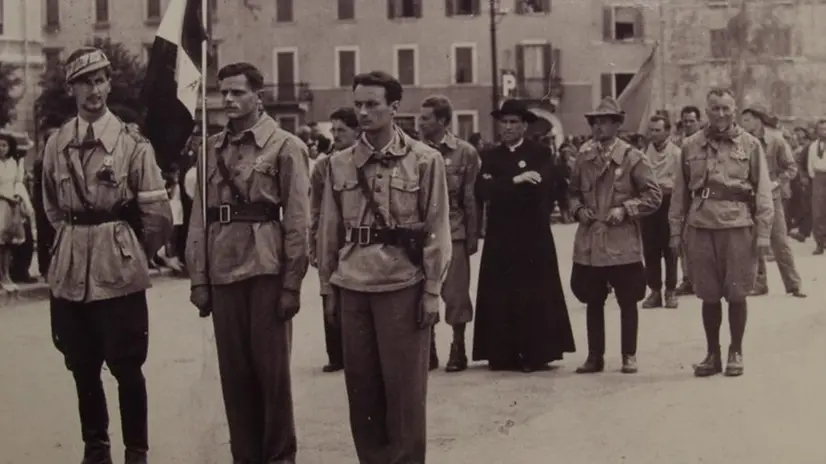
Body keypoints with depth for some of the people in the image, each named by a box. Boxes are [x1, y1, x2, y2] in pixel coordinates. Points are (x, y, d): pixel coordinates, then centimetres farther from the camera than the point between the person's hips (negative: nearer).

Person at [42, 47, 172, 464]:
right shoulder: (56, 144, 3)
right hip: (70, 272, 3)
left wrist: (134, 254, 7)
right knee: (82, 367, 12)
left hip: (119, 273, -3)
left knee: (127, 367, 2)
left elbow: (157, 214, -4)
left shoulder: (132, 144, -7)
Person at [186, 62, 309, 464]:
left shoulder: (284, 147, -1)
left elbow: (298, 220, -4)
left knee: (271, 367, 2)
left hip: (266, 269, -4)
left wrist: (292, 284, -9)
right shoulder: (211, 149, 11)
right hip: (223, 272, 4)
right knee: (233, 370, 7)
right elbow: (199, 217, 9)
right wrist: (198, 279, 4)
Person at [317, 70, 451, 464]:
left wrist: (432, 291, -5)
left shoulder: (424, 161, -1)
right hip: (352, 288, 3)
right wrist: (328, 288, 9)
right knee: (361, 385, 7)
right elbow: (329, 232, 11)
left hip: (402, 286, -3)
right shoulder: (339, 164, 8)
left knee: (404, 386, 1)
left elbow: (437, 229, -2)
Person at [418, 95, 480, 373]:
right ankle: (427, 350, 13)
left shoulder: (465, 152, -1)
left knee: (456, 293, 1)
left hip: (453, 232, -2)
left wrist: (473, 237, -1)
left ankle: (458, 350, 13)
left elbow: (471, 198, 1)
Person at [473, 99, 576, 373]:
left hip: (534, 237, -3)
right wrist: (514, 180, -19)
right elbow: (482, 191, -6)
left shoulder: (540, 153, 3)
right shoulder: (491, 157, 10)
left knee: (535, 295, -1)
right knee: (500, 296, 1)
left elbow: (555, 185, -11)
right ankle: (503, 354, 7)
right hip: (500, 237, 3)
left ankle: (536, 354, 3)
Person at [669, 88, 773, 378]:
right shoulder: (690, 146, 8)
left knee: (736, 294, 3)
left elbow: (763, 191, 0)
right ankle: (712, 354, 19)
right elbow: (680, 192, 10)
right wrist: (676, 230, 7)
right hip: (700, 226, 2)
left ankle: (736, 353, 17)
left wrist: (763, 232, -5)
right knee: (709, 296, 7)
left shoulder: (750, 144, 2)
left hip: (738, 226, -2)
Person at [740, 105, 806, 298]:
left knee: (780, 242, -1)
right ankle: (759, 284, 15)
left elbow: (791, 167, -4)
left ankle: (794, 284, 5)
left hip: (771, 197, -3)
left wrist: (776, 183, -16)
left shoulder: (776, 140, -7)